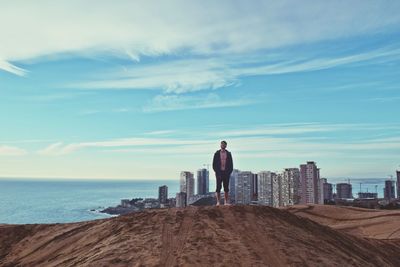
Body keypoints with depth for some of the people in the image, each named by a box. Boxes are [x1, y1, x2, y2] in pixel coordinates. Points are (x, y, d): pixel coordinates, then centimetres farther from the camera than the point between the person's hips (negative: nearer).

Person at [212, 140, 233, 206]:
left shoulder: (228, 154, 8)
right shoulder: (217, 153, 4)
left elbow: (231, 164, 9)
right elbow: (214, 164, 4)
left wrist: (229, 172, -2)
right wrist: (216, 172, -6)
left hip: (226, 172, 2)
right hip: (219, 172, -2)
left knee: (226, 188, 2)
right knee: (218, 187, -4)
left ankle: (226, 202, 6)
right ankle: (218, 202, -1)